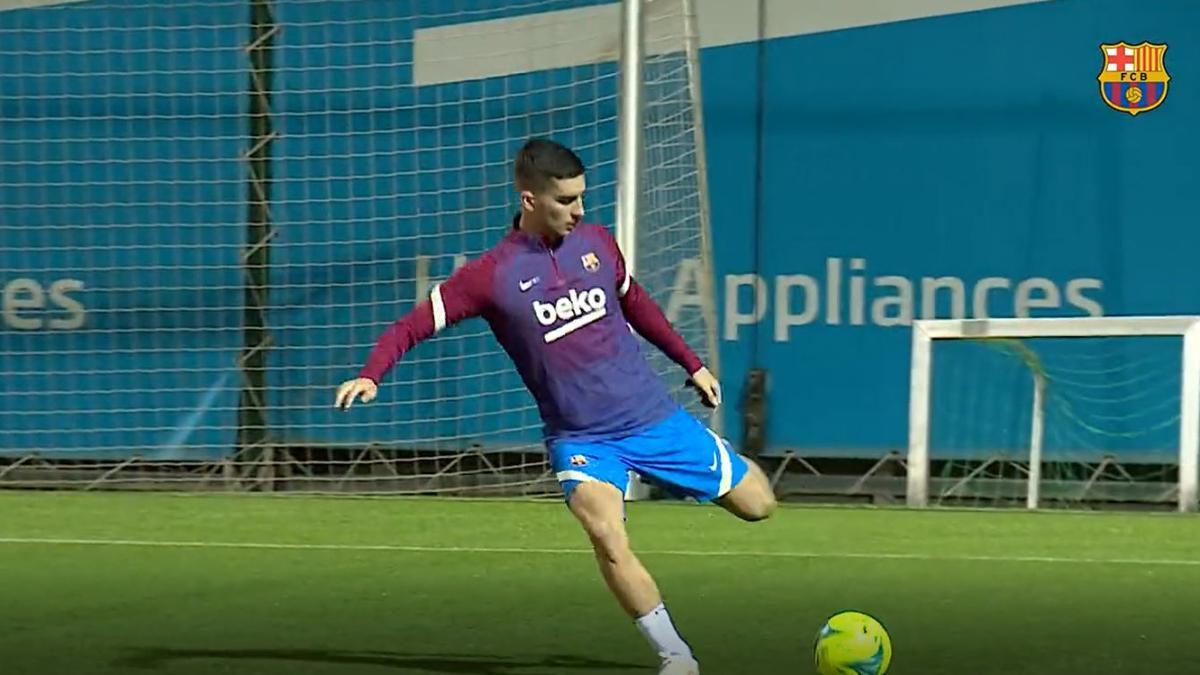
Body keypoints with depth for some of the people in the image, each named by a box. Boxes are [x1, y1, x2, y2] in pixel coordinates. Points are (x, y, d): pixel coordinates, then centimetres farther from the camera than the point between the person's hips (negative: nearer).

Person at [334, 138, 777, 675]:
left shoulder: (595, 242, 1)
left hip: (653, 415, 4)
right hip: (581, 439, -4)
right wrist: (370, 375, -27)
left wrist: (691, 364, 24)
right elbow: (413, 326, -10)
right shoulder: (492, 273, -12)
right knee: (606, 535, -31)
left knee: (757, 505, 8)